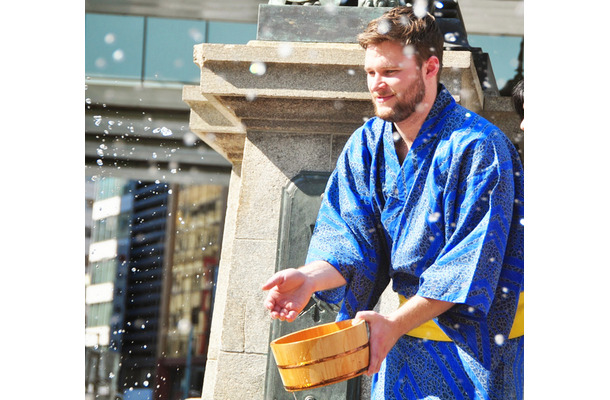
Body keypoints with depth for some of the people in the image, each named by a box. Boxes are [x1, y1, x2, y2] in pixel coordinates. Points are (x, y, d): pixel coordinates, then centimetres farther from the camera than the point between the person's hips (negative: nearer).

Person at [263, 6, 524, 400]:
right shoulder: (366, 144, 2)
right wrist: (309, 278, -27)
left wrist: (396, 323, -27)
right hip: (409, 322, 6)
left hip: (475, 337, -6)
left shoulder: (477, 146, -19)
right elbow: (350, 235, -5)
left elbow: (472, 263, -22)